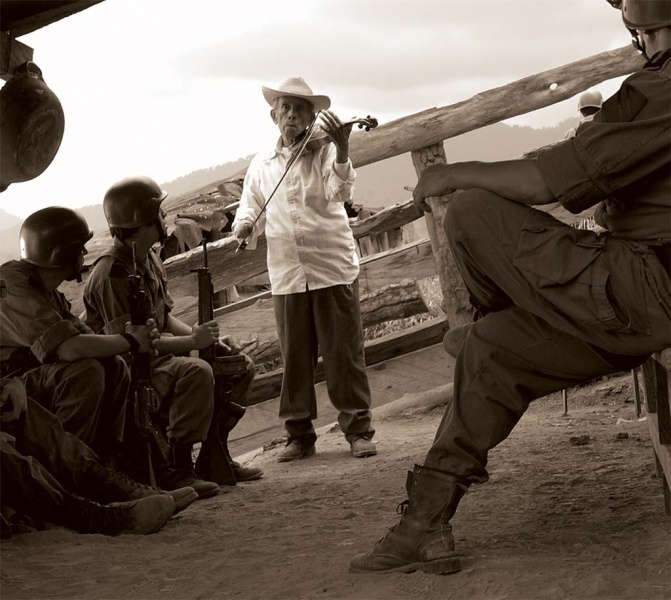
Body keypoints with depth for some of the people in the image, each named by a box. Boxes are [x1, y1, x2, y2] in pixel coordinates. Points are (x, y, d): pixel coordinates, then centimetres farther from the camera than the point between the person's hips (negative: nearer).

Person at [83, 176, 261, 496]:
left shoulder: (150, 260, 9)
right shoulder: (112, 274, -22)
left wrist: (203, 335, -3)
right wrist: (192, 341, -23)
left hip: (156, 356, 10)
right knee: (196, 372, -33)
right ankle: (177, 469, -25)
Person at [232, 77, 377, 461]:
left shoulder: (325, 153, 1)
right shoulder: (262, 164, 10)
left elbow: (340, 192, -17)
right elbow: (251, 210, 15)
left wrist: (342, 150, -35)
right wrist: (245, 226, -8)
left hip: (334, 268, -3)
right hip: (286, 275, 3)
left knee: (345, 353, 0)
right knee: (295, 358, 7)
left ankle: (358, 429, 8)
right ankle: (300, 434, 16)